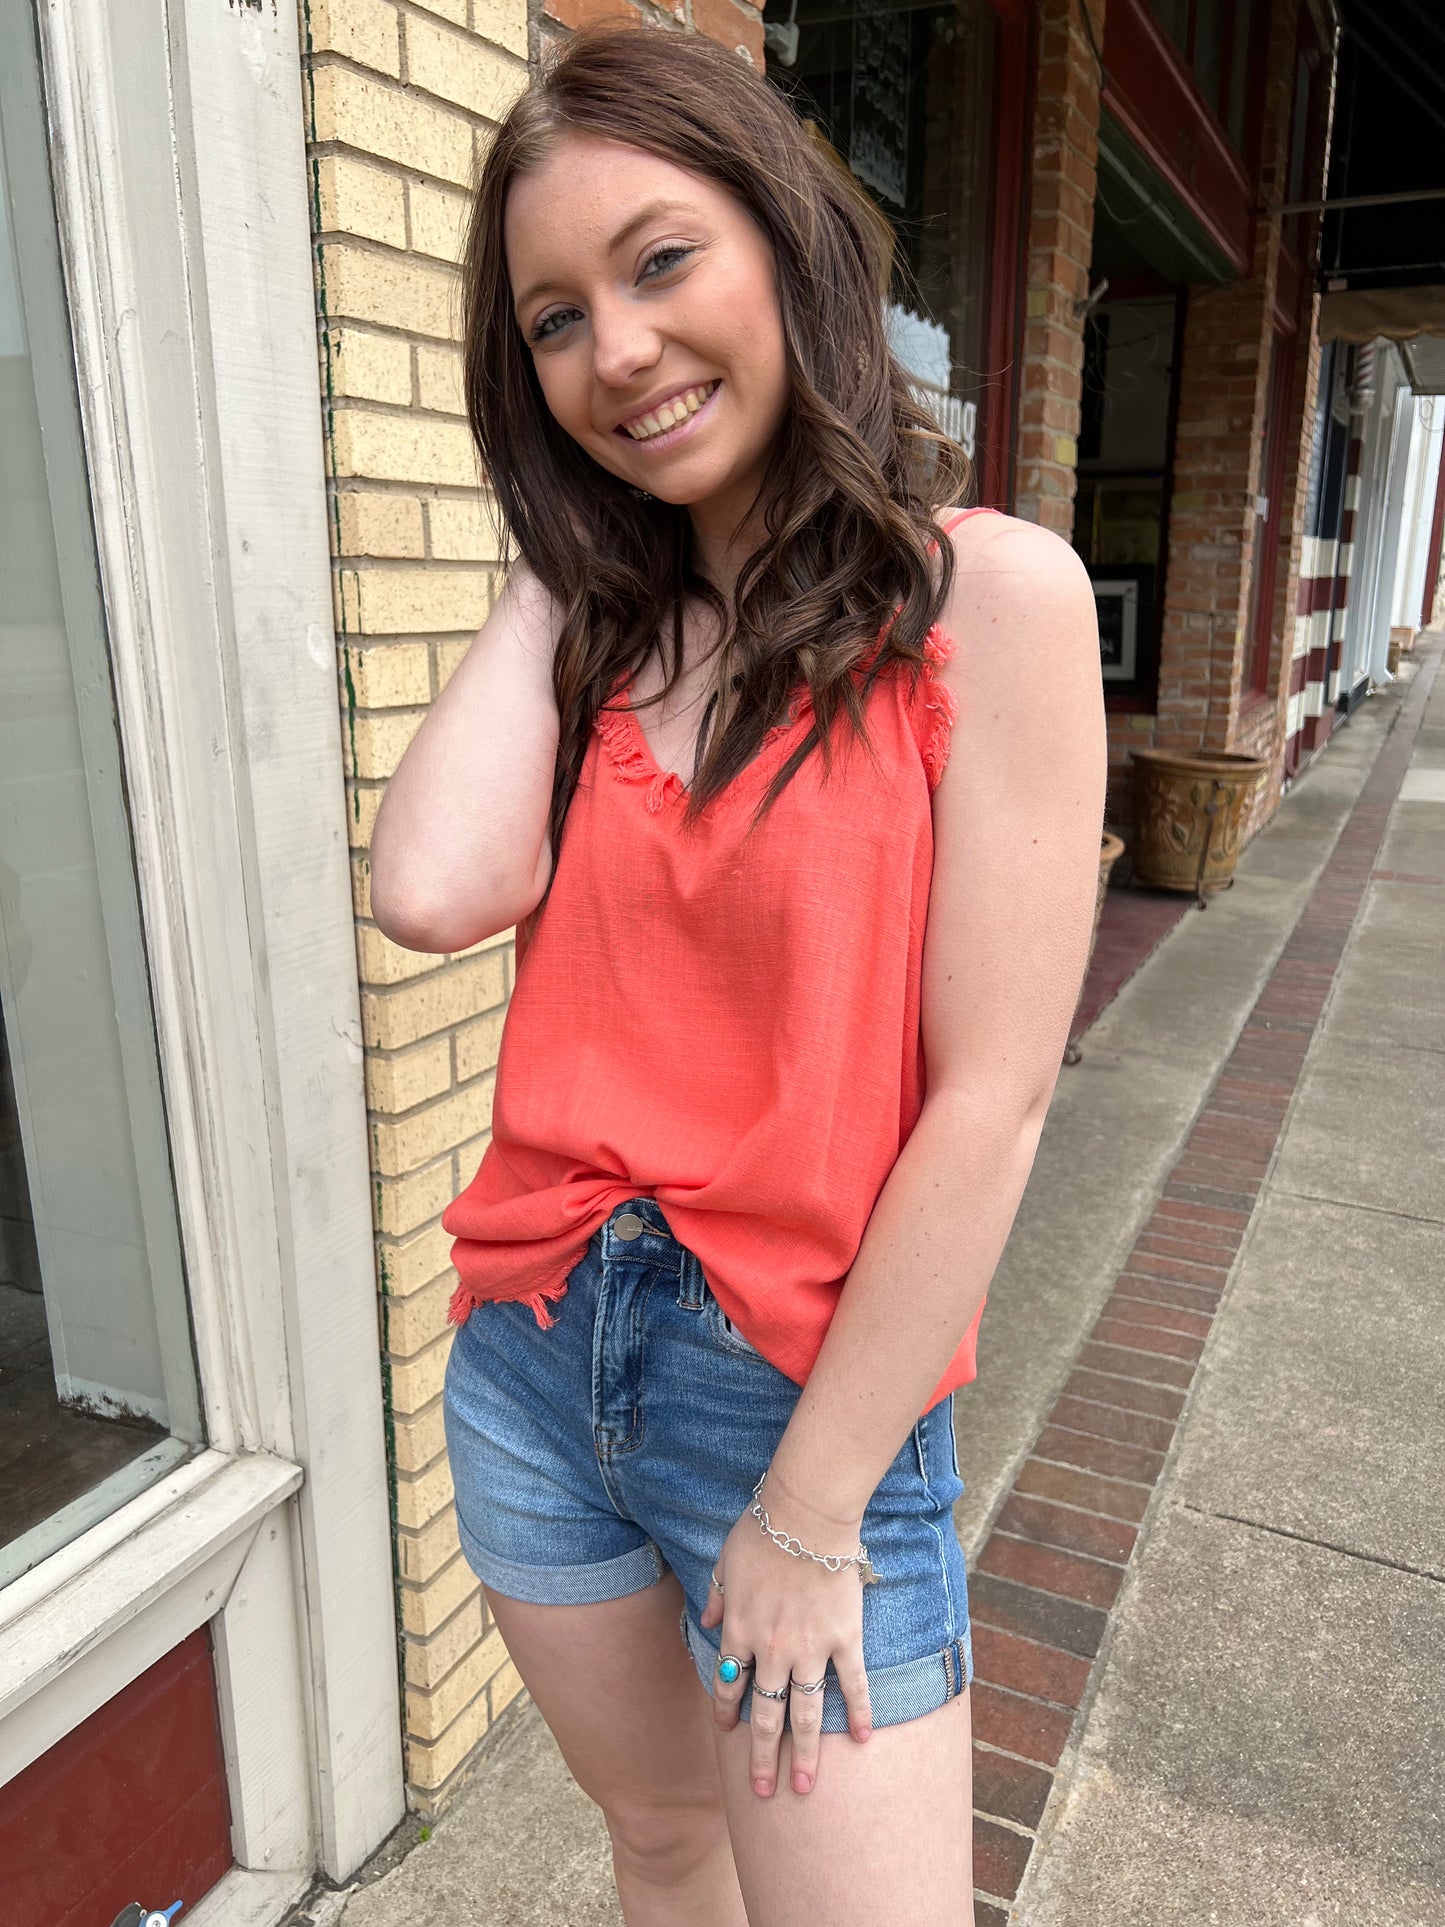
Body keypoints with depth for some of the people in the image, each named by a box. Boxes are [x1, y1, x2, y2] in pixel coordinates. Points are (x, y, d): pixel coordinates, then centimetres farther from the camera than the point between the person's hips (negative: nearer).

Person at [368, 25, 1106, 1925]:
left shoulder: (989, 591, -11)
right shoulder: (603, 625, 4)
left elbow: (991, 1102, -15)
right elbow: (431, 890, -15)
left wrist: (813, 1508, -11)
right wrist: (556, 560, -5)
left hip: (811, 1388, -4)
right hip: (533, 1355, 5)